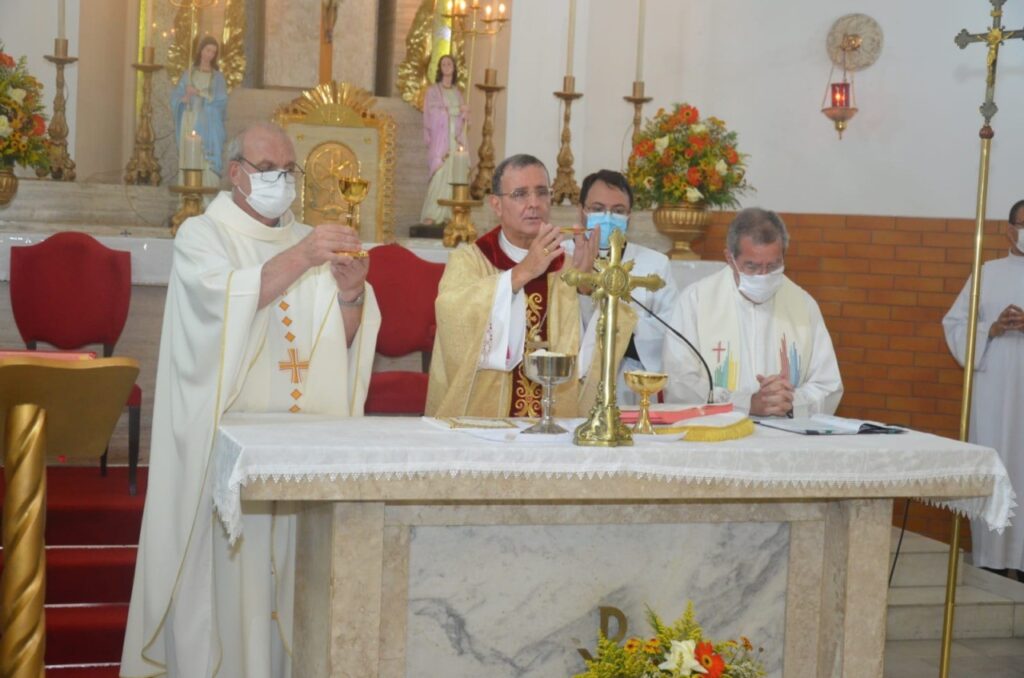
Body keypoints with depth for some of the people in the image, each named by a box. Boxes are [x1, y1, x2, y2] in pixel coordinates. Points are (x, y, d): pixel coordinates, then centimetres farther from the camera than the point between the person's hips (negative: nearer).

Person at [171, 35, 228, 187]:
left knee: (207, 160, -11)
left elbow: (222, 100, -5)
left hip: (208, 124, -2)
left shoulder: (217, 76, 7)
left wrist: (199, 92, -12)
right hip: (189, 121, 2)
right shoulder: (188, 74, 12)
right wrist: (183, 99, -13)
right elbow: (175, 97, 10)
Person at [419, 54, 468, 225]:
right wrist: (455, 110, -8)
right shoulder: (433, 90, 4)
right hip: (440, 139, -5)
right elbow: (433, 113, -6)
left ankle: (448, 214, 0)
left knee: (454, 177, -2)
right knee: (440, 175, -16)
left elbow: (462, 117, 17)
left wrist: (464, 114, -5)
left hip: (456, 139, 5)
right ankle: (430, 216, -17)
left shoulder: (457, 92, 18)